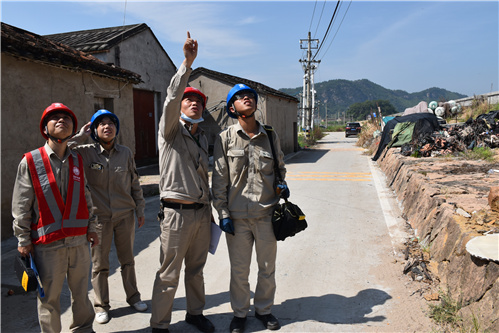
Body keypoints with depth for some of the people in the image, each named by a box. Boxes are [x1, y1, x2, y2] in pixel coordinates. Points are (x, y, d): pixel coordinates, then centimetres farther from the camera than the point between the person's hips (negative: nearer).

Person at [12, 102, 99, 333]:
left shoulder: (77, 161, 9)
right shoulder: (30, 162, -3)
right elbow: (21, 206, -2)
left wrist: (91, 227, 11)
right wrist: (23, 239, -2)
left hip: (79, 241, 4)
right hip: (47, 244, -3)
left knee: (81, 292, 15)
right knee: (49, 299, 7)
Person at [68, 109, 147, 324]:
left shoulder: (126, 153, 2)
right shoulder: (86, 153, -5)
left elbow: (135, 184, 7)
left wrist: (140, 209, 8)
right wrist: (80, 137, -14)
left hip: (125, 216, 2)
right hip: (99, 217, -2)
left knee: (127, 260, 16)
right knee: (99, 264, 9)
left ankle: (133, 297, 34)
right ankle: (101, 306, 27)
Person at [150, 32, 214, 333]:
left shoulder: (202, 138, 15)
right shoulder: (171, 130, -3)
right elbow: (171, 98, -23)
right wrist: (187, 63, -31)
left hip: (202, 211, 6)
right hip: (177, 212, -6)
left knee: (196, 268, 19)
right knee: (169, 274, 3)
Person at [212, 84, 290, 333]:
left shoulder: (270, 136, 4)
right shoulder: (225, 139, -2)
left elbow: (280, 166, 19)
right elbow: (219, 180, -1)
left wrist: (282, 183, -2)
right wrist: (223, 214, -4)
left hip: (267, 212, 2)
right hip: (237, 215, -2)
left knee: (267, 267, 14)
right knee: (239, 270, 10)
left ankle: (264, 309, 37)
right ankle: (240, 312, 33)